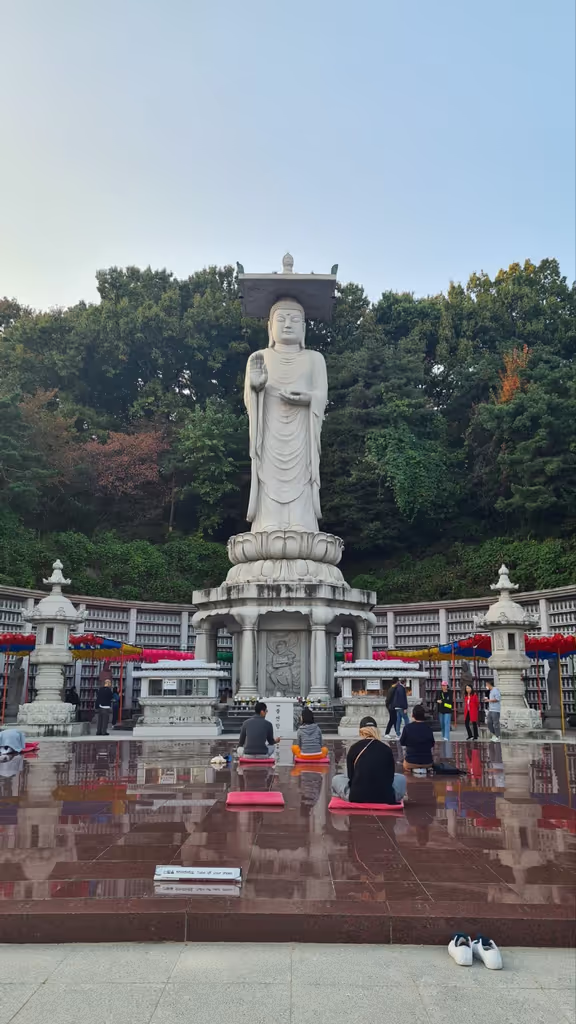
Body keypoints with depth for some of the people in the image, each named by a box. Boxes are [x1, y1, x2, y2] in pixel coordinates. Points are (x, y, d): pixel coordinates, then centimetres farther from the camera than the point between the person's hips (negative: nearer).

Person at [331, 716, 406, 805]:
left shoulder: (354, 748, 3)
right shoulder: (386, 748, 6)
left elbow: (350, 777, 12)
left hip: (357, 797, 0)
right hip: (385, 798, 1)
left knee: (336, 779, 27)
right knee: (401, 778, 31)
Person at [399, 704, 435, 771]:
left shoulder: (407, 727, -14)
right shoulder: (428, 728, -6)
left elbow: (402, 743, 1)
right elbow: (432, 744, 8)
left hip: (411, 762, -2)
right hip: (427, 762, 2)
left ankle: (413, 769, 5)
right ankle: (424, 769, 9)